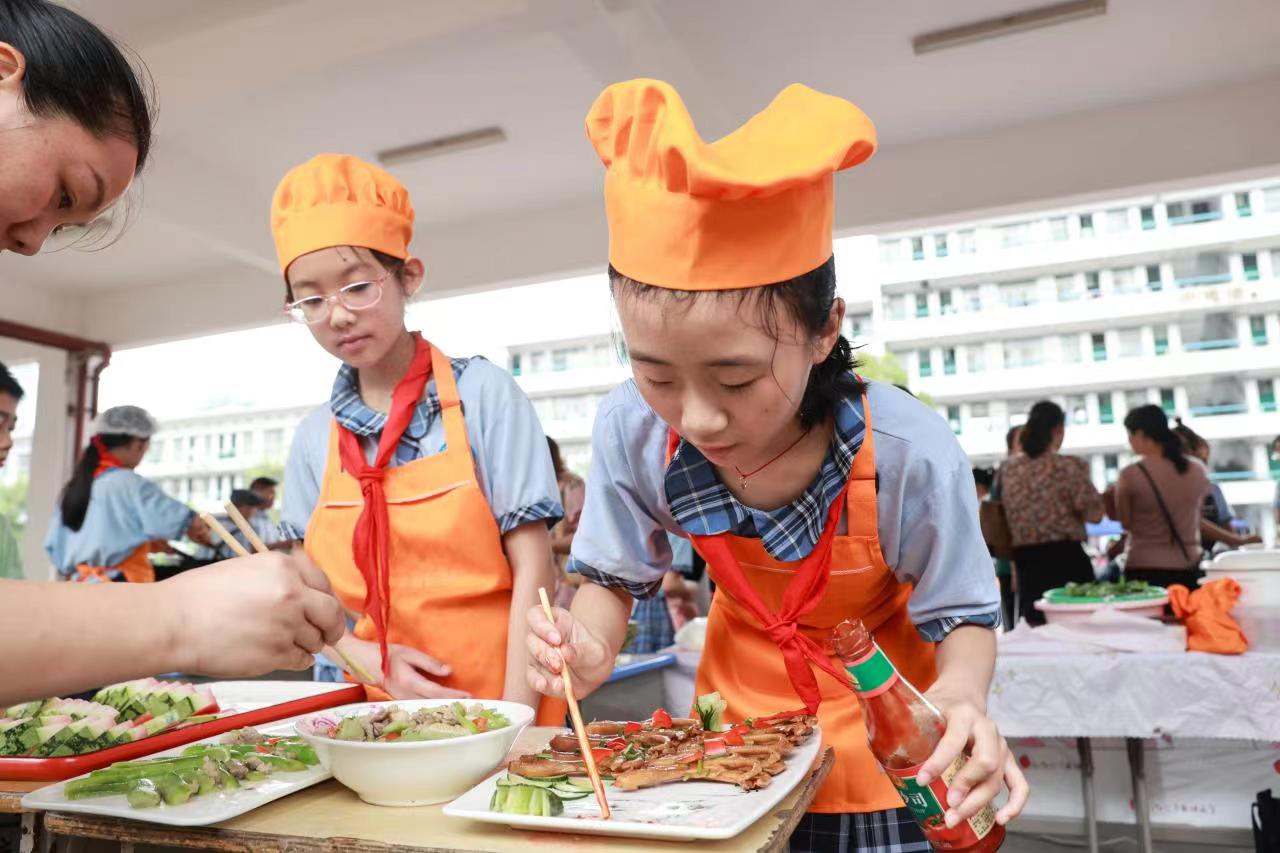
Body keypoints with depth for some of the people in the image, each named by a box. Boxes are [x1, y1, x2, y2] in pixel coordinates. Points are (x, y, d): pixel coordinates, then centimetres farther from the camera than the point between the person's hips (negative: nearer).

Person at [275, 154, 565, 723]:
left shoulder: (483, 395, -6)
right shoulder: (314, 439, 5)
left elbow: (533, 568, -7)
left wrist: (513, 719, -11)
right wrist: (374, 660, -7)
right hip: (381, 714, 3)